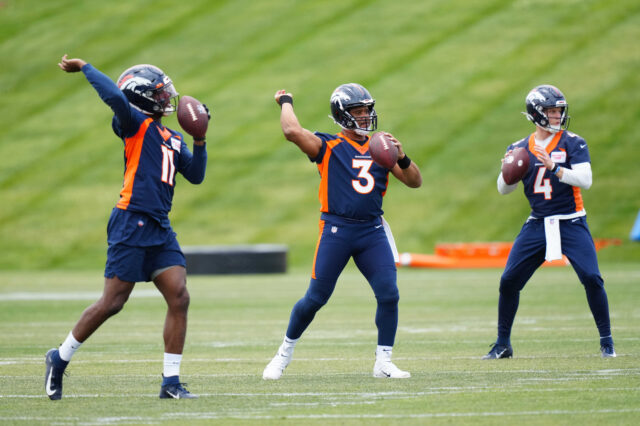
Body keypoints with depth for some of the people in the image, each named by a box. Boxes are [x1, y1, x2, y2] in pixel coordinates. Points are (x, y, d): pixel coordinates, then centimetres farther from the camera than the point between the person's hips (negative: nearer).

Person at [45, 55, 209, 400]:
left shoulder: (174, 139, 19)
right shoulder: (136, 124, -4)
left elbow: (195, 175, 16)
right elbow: (116, 98, -23)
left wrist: (200, 141, 5)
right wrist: (85, 68, -14)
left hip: (160, 229, 7)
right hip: (131, 224, -7)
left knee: (179, 298, -5)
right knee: (112, 302, -5)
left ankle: (170, 381, 0)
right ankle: (60, 359, 14)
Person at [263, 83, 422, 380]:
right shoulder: (329, 147, -1)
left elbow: (415, 182, 11)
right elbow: (292, 131, -18)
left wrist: (401, 158, -7)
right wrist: (286, 102, 0)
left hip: (372, 231, 4)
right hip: (337, 230, -4)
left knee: (389, 295, -8)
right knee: (316, 298, 0)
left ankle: (383, 363, 4)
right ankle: (285, 352, 21)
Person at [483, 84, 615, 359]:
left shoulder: (573, 143, -4)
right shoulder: (521, 148, 6)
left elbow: (585, 180, -16)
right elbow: (504, 190, 7)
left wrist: (553, 167, -28)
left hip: (571, 223, -3)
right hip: (537, 224, 3)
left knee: (591, 278, -16)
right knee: (509, 280, -2)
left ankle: (606, 341, -1)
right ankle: (502, 344, 12)